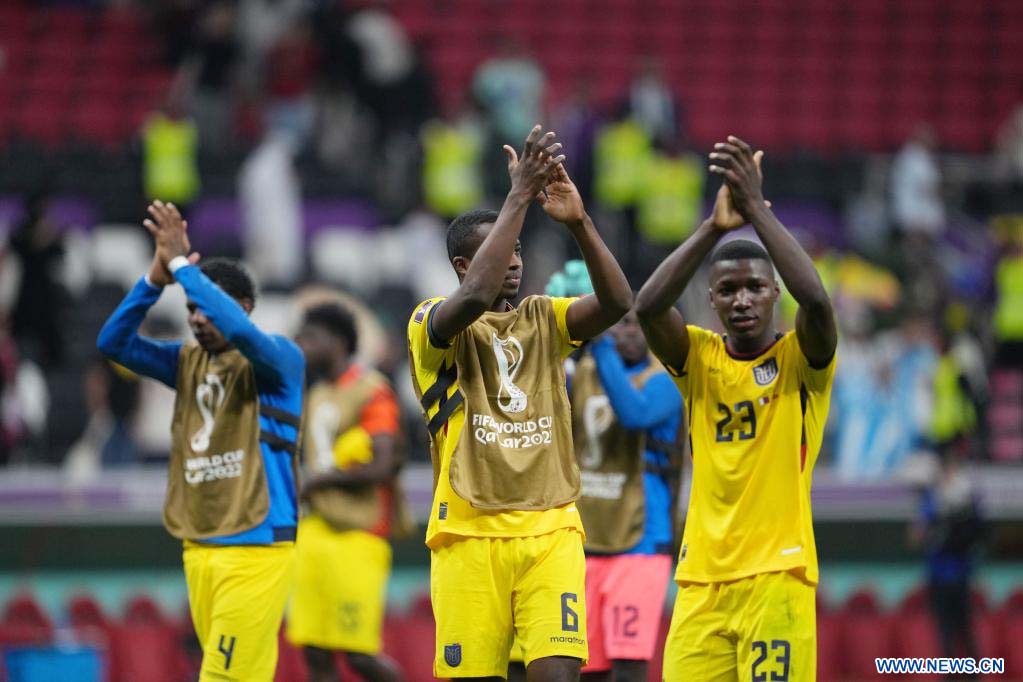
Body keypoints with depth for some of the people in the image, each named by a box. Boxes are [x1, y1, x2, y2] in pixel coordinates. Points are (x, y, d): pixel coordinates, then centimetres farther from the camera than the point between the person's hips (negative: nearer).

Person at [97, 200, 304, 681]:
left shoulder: (280, 361, -6)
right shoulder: (187, 362, 12)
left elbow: (240, 331, -27)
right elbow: (114, 343, 4)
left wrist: (181, 265, -21)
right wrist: (156, 277, -9)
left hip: (255, 548, -7)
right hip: (200, 548, 7)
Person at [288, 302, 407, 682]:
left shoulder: (371, 391, -10)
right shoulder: (317, 396, 16)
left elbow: (381, 467, -19)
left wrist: (318, 480, -10)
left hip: (358, 534, -8)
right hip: (317, 532, 8)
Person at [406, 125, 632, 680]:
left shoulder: (543, 319, 12)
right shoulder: (432, 323, -1)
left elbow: (617, 302, -5)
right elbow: (476, 296, -23)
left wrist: (578, 221, -19)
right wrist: (519, 198, -24)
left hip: (551, 530, 3)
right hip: (470, 532, -3)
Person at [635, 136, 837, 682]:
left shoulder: (800, 360, 2)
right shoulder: (698, 359, 9)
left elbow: (816, 301, -20)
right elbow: (648, 306, -10)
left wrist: (758, 211, -21)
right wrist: (715, 226, -19)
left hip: (778, 575, -3)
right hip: (702, 579, 3)